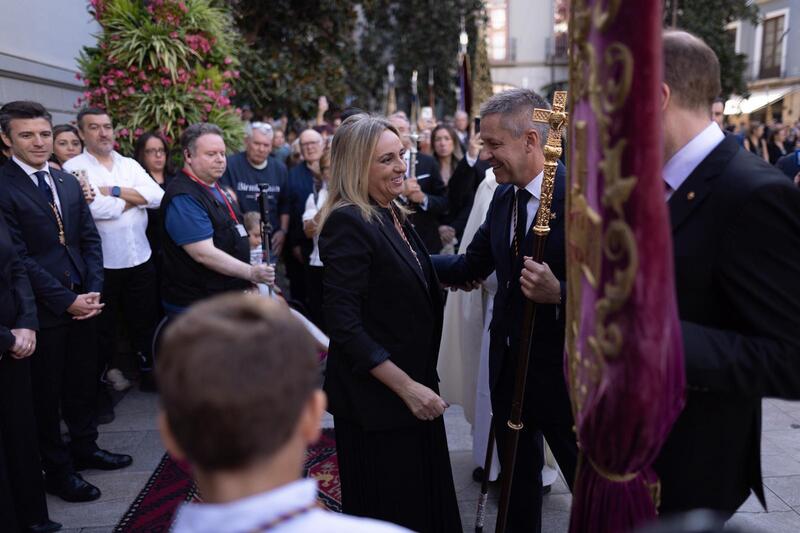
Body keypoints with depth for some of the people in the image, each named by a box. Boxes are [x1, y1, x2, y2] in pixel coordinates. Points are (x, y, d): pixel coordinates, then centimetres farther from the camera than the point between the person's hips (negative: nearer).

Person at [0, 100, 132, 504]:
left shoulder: (68, 183, 10)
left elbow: (90, 239, 9)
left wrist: (93, 290, -3)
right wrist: (66, 301, -16)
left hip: (83, 301, 6)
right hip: (42, 310, -6)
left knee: (83, 383, 18)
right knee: (46, 393, 10)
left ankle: (84, 448, 37)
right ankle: (57, 470, 25)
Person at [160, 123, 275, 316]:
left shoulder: (217, 189, 13)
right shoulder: (183, 198, -19)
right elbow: (204, 254, -26)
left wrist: (248, 280, 20)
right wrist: (250, 273, -29)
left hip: (228, 297, 9)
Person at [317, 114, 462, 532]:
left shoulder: (394, 215, 7)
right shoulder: (348, 223, -19)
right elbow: (343, 325, -23)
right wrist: (405, 386, -22)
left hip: (417, 387, 8)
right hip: (376, 399, -8)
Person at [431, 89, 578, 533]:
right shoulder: (503, 196, 4)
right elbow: (471, 266, 8)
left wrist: (560, 293, -36)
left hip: (563, 367, -7)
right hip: (508, 362, 7)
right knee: (517, 472, 24)